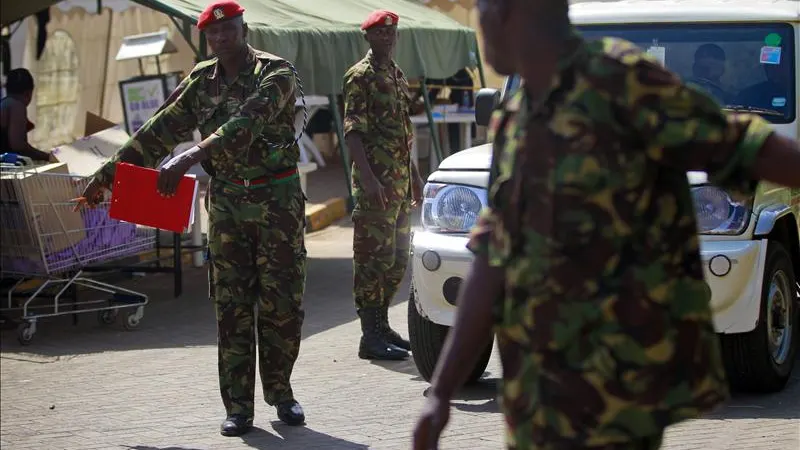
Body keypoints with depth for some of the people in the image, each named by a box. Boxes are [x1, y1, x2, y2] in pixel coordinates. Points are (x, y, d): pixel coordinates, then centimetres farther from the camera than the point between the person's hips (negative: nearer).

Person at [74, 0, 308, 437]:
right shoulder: (201, 81, 6)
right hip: (226, 202, 3)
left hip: (278, 201, -3)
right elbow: (158, 132, 6)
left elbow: (245, 124, -26)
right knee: (231, 306, 1)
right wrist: (106, 175, 2)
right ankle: (238, 407, 5)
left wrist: (190, 156, -38)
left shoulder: (276, 73, -10)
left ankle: (280, 393, 18)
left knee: (282, 303, 0)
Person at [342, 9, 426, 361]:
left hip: (400, 182, 9)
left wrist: (413, 175, 24)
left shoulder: (397, 75, 18)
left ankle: (381, 326, 22)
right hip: (375, 182, -9)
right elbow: (353, 130, -15)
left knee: (397, 258, 12)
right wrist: (367, 178, -24)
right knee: (375, 257, -8)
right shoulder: (360, 76, -8)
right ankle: (371, 337, -6)